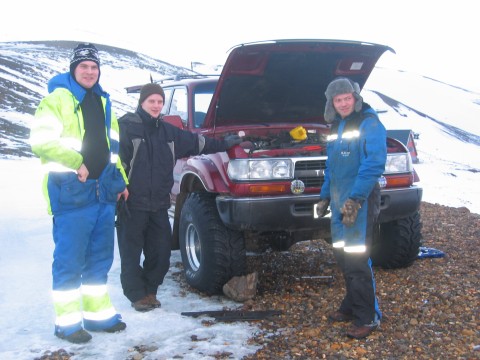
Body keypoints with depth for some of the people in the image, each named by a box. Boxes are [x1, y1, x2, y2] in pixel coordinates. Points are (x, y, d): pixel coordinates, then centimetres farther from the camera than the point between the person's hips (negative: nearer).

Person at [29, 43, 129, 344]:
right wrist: (77, 163, -17)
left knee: (100, 256, 11)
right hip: (71, 191, -7)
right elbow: (41, 140, -12)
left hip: (103, 190, 7)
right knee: (70, 258, -3)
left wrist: (121, 180, 16)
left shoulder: (103, 102, 19)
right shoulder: (58, 99, -3)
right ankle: (67, 321, 6)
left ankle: (97, 312, 22)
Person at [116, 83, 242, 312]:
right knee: (131, 252, 2)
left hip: (159, 205, 6)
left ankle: (150, 291, 23)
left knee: (161, 252, 7)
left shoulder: (168, 131, 14)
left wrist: (226, 143, 25)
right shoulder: (126, 126, -5)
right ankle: (137, 295, 15)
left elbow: (197, 143, 24)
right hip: (132, 204, -5)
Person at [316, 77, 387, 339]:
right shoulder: (336, 127, 16)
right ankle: (352, 306, 28)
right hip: (339, 200, 8)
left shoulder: (369, 123, -10)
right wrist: (325, 196, 21)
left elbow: (374, 164, -20)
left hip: (360, 201, -8)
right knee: (342, 256, 14)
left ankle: (368, 317, 2)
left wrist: (355, 199, -24)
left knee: (357, 258, -8)